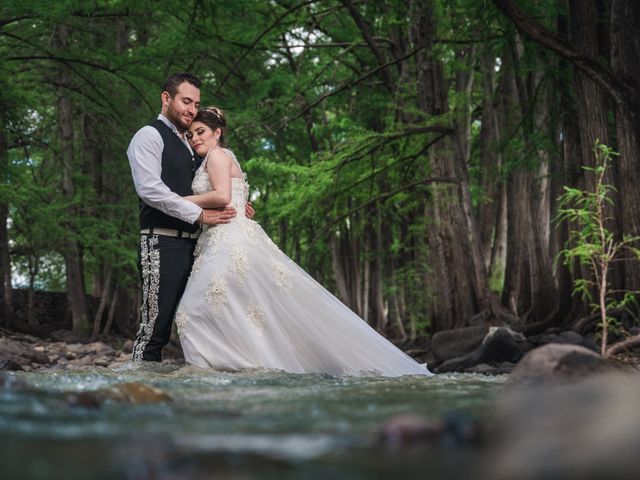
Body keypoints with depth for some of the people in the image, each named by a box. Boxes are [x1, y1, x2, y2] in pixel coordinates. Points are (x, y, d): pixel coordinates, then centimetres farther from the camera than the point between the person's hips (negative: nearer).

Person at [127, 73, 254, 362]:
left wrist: (233, 207, 8)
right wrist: (200, 215, -17)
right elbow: (150, 189, -16)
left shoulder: (189, 144, 23)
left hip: (193, 245, 8)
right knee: (156, 328, -10)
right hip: (163, 243, -8)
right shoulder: (149, 136, -2)